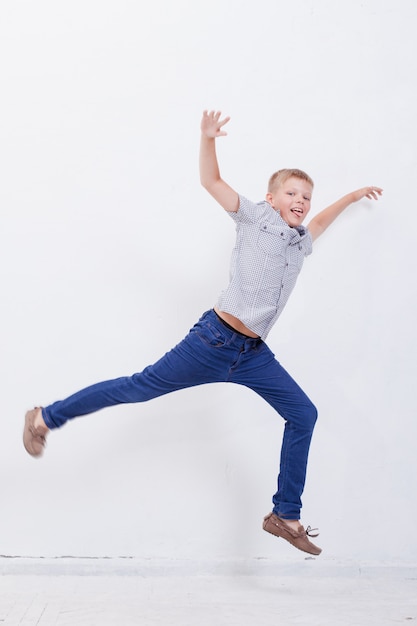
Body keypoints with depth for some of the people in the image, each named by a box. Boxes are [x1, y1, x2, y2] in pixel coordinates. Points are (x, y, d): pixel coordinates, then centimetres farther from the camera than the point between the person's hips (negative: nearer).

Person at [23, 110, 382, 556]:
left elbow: (318, 222, 43)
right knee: (141, 387, -4)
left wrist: (353, 196, 49)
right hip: (215, 337, -7)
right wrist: (208, 138, -19)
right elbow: (211, 181, -4)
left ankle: (285, 515, 11)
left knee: (303, 415, 3)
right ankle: (46, 417, 11)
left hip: (252, 355, 7)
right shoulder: (256, 217, 1)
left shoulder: (301, 241, 19)